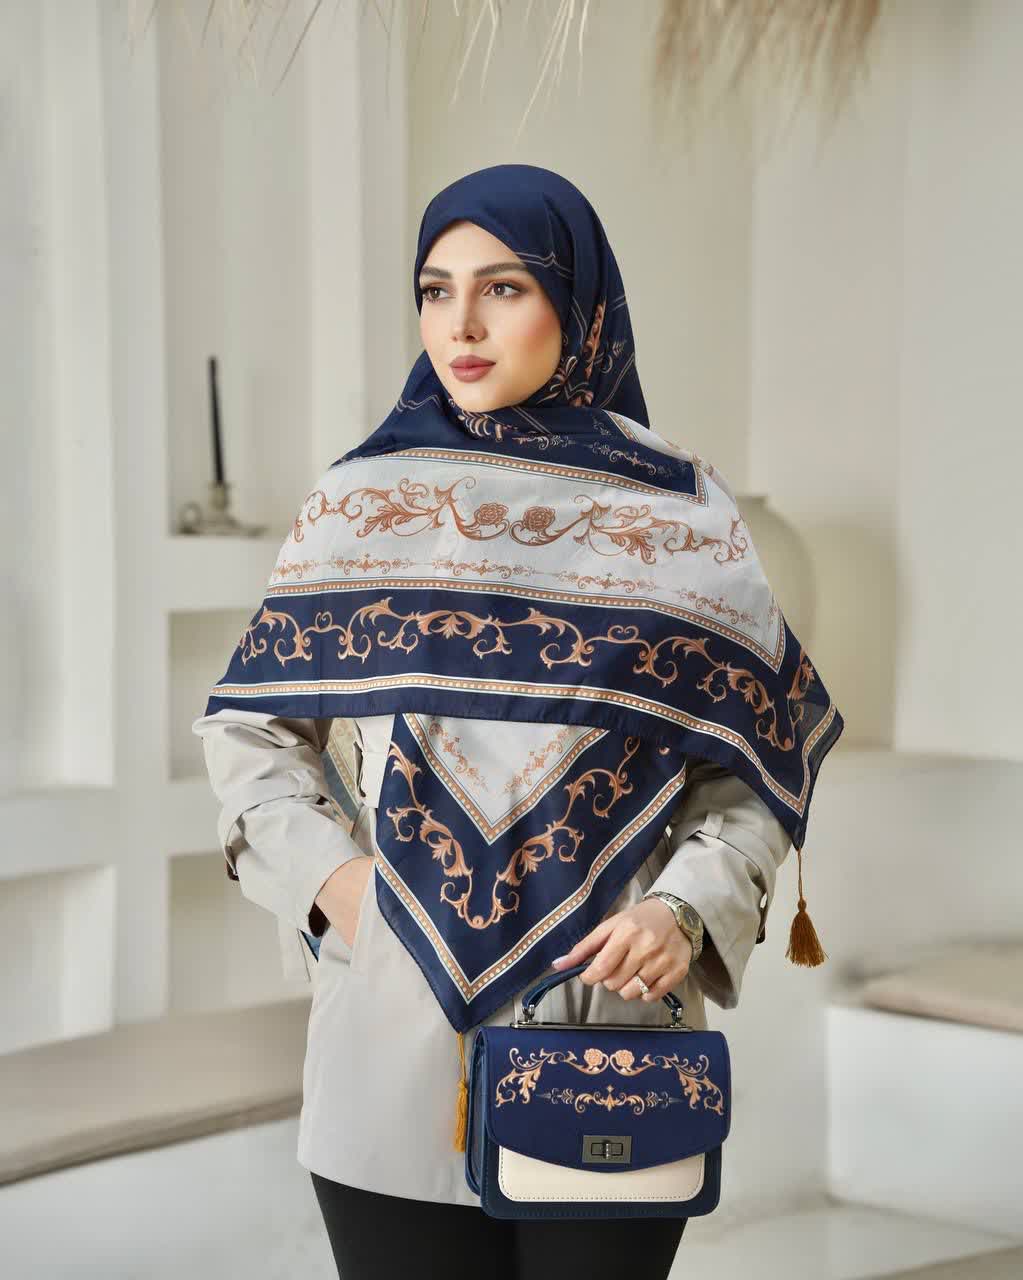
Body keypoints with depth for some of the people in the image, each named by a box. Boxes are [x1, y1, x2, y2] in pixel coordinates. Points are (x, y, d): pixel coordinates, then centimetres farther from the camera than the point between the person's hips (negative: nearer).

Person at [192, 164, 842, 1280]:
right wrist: (328, 873, -4)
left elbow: (751, 759, 5)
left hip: (612, 1017, 0)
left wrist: (687, 909, -11)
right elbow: (249, 728, 11)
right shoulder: (362, 505, 5)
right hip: (398, 1034, 1)